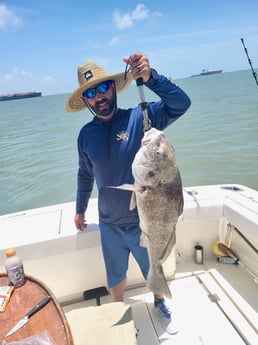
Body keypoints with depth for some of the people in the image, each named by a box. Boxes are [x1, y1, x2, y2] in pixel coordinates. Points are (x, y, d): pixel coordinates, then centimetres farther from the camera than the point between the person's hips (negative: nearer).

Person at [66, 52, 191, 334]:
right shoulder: (86, 134, -5)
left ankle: (159, 303, 56)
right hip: (109, 226, 2)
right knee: (115, 277, 24)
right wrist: (80, 209, 18)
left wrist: (149, 77, -42)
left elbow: (181, 103, -28)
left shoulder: (139, 118, -15)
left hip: (145, 221, -2)